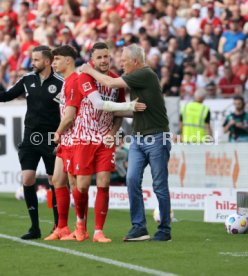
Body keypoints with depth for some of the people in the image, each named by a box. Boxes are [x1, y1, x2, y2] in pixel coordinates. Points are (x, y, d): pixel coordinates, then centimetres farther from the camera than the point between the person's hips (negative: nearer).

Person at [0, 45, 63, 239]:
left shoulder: (60, 83, -9)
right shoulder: (28, 80, 5)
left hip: (51, 139, -4)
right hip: (31, 136, 4)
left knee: (55, 181, 1)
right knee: (27, 179, -3)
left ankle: (59, 226, 13)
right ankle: (35, 228, 5)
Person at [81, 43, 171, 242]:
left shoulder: (146, 75, -14)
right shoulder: (136, 77, 14)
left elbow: (111, 83, -16)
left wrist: (90, 71, -2)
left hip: (156, 137, -8)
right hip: (138, 138, 8)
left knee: (160, 186, -1)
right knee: (132, 179, -5)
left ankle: (164, 231, 7)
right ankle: (139, 227, -3)